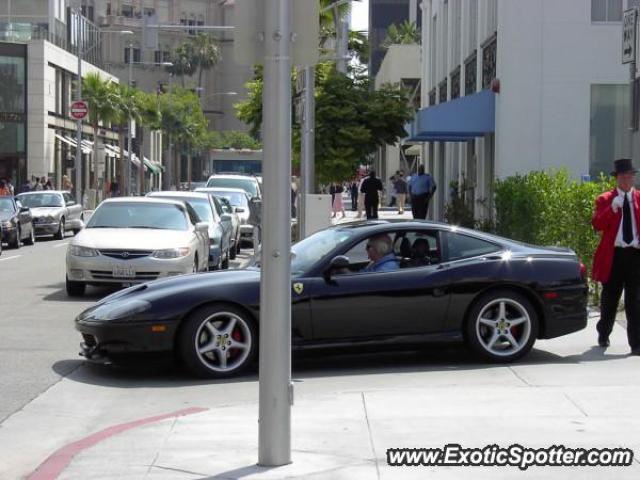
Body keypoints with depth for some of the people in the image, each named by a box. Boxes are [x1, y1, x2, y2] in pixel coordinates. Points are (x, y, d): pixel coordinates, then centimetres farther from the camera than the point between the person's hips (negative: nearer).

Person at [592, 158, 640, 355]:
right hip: (613, 255, 0)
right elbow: (597, 225, -8)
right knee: (609, 299, 13)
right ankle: (603, 335, 31)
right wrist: (612, 209, -18)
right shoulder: (604, 199, 5)